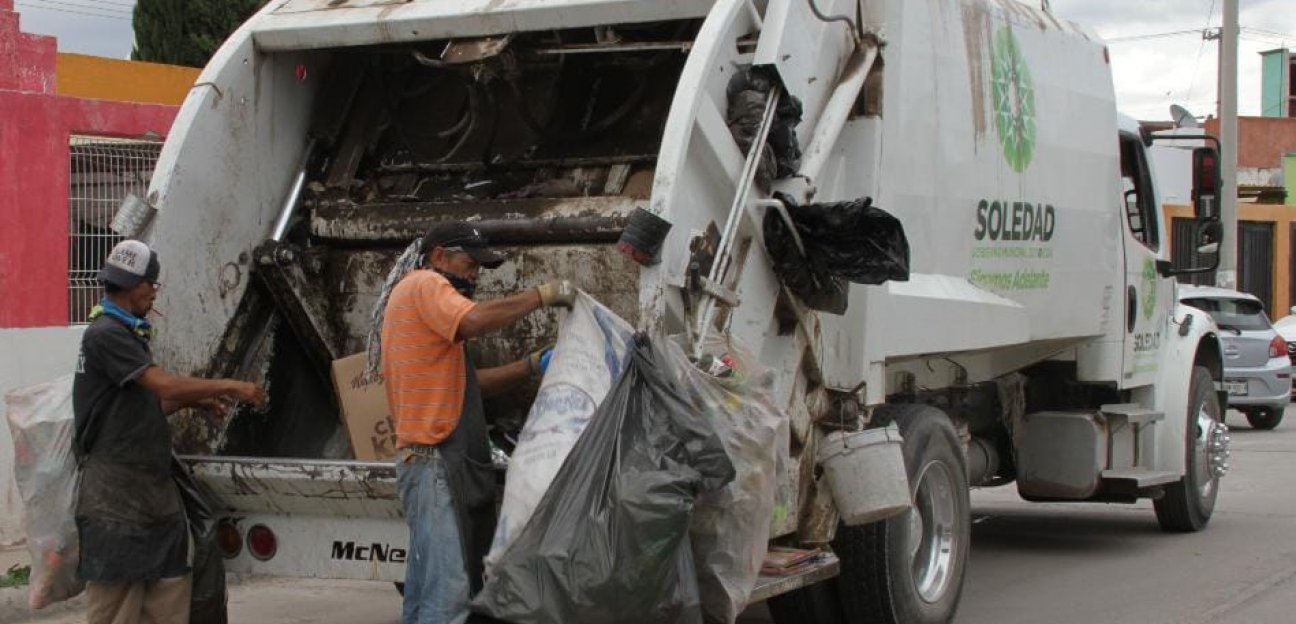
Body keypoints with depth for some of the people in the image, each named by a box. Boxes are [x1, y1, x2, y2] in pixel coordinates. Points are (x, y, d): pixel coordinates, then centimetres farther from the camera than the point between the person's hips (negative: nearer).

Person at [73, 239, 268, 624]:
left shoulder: (126, 333, 17)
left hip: (152, 485, 10)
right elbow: (164, 384, -21)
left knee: (170, 591, 7)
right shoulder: (106, 335, -13)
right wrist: (230, 386, -12)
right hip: (117, 488, -10)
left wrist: (193, 401, 8)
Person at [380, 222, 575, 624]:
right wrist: (541, 296, -13)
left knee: (429, 588, 9)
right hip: (434, 459, -11)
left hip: (455, 462, 11)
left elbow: (469, 382, 23)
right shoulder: (424, 285, -4)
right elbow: (474, 321, -24)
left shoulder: (427, 297, 25)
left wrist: (532, 365, 14)